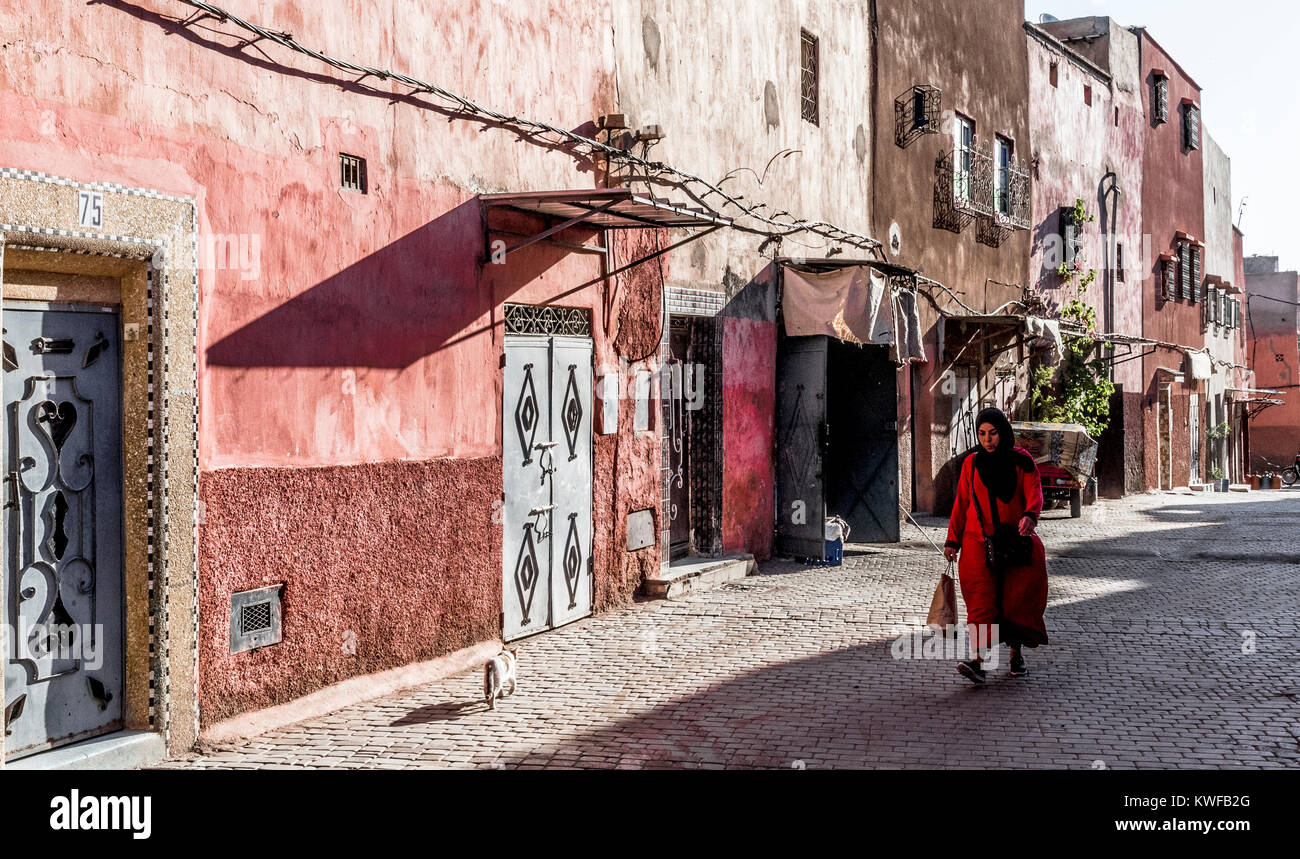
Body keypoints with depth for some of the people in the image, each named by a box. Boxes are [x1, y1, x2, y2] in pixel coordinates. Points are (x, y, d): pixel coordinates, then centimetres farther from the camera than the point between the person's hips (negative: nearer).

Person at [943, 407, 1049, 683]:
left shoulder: (1022, 461, 3)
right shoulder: (972, 464, 8)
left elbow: (1034, 492, -9)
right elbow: (961, 503, 11)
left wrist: (1030, 515, -30)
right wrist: (953, 540, 8)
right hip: (978, 541, 0)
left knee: (1018, 598, -1)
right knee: (981, 597, -13)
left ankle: (1017, 655, 18)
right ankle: (977, 660, -23)